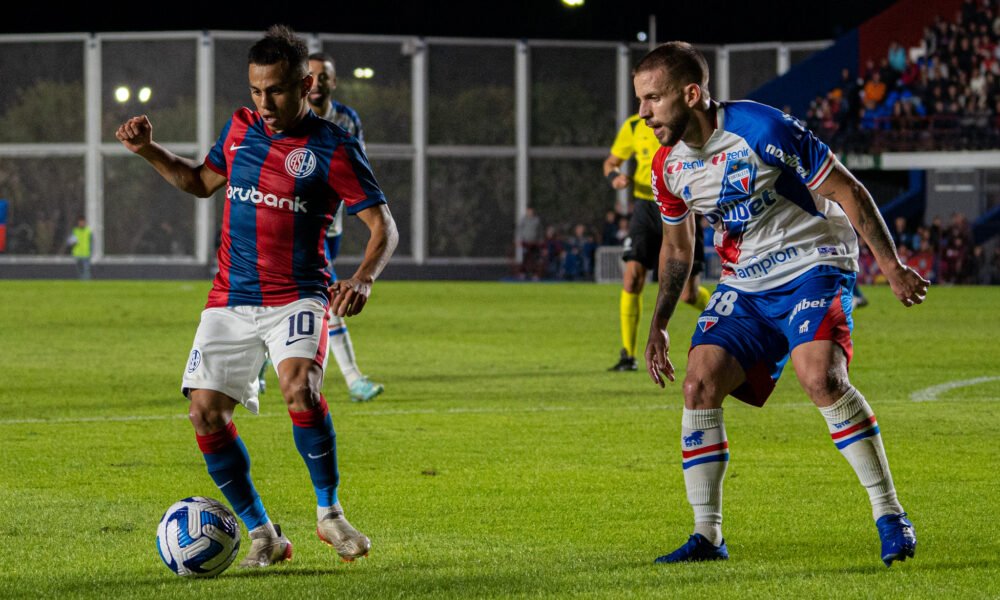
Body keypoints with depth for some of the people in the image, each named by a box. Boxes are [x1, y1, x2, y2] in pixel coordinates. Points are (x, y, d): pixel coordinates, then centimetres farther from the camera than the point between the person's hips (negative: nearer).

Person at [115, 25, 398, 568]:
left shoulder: (333, 149, -7)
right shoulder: (239, 130, 7)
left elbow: (382, 226, -7)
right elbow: (203, 182, 26)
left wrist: (363, 279, -25)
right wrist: (149, 152, 11)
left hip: (298, 295, -5)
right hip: (231, 299, 5)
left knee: (299, 388, -30)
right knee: (205, 412, -7)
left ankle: (329, 513, -9)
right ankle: (262, 535, 7)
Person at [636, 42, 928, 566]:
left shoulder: (763, 130, -21)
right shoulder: (668, 167, -1)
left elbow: (847, 192, -13)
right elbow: (676, 247, 18)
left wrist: (891, 266, -13)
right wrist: (658, 323, 13)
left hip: (812, 268, -6)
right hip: (744, 286, 6)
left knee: (821, 378, -28)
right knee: (699, 383, -12)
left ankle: (889, 516, -16)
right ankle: (707, 536, -2)